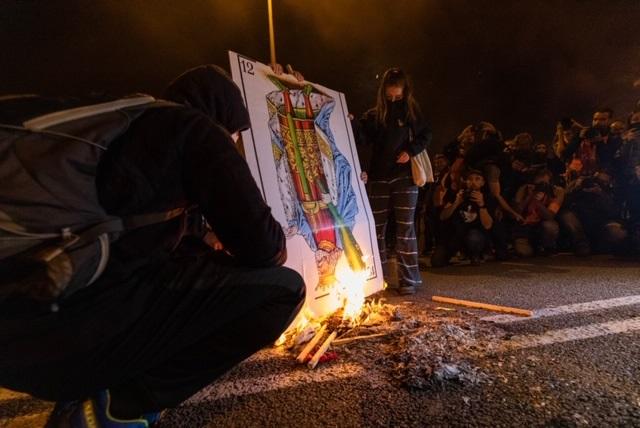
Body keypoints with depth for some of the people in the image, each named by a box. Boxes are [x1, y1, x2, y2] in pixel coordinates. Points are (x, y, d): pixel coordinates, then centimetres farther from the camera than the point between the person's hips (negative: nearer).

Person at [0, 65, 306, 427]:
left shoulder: (124, 125, 25)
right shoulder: (198, 131, 0)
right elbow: (260, 245, -7)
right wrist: (276, 248, 18)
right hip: (76, 317, -9)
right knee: (283, 289, -4)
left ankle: (79, 391, 21)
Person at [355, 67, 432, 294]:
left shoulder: (412, 112, 6)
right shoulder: (372, 116, 6)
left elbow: (426, 135, 10)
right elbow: (362, 144, -2)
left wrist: (411, 151, -8)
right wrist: (362, 169, -17)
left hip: (405, 177, -2)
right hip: (378, 178, 2)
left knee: (405, 227, -3)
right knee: (376, 227, 6)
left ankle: (408, 278, 3)